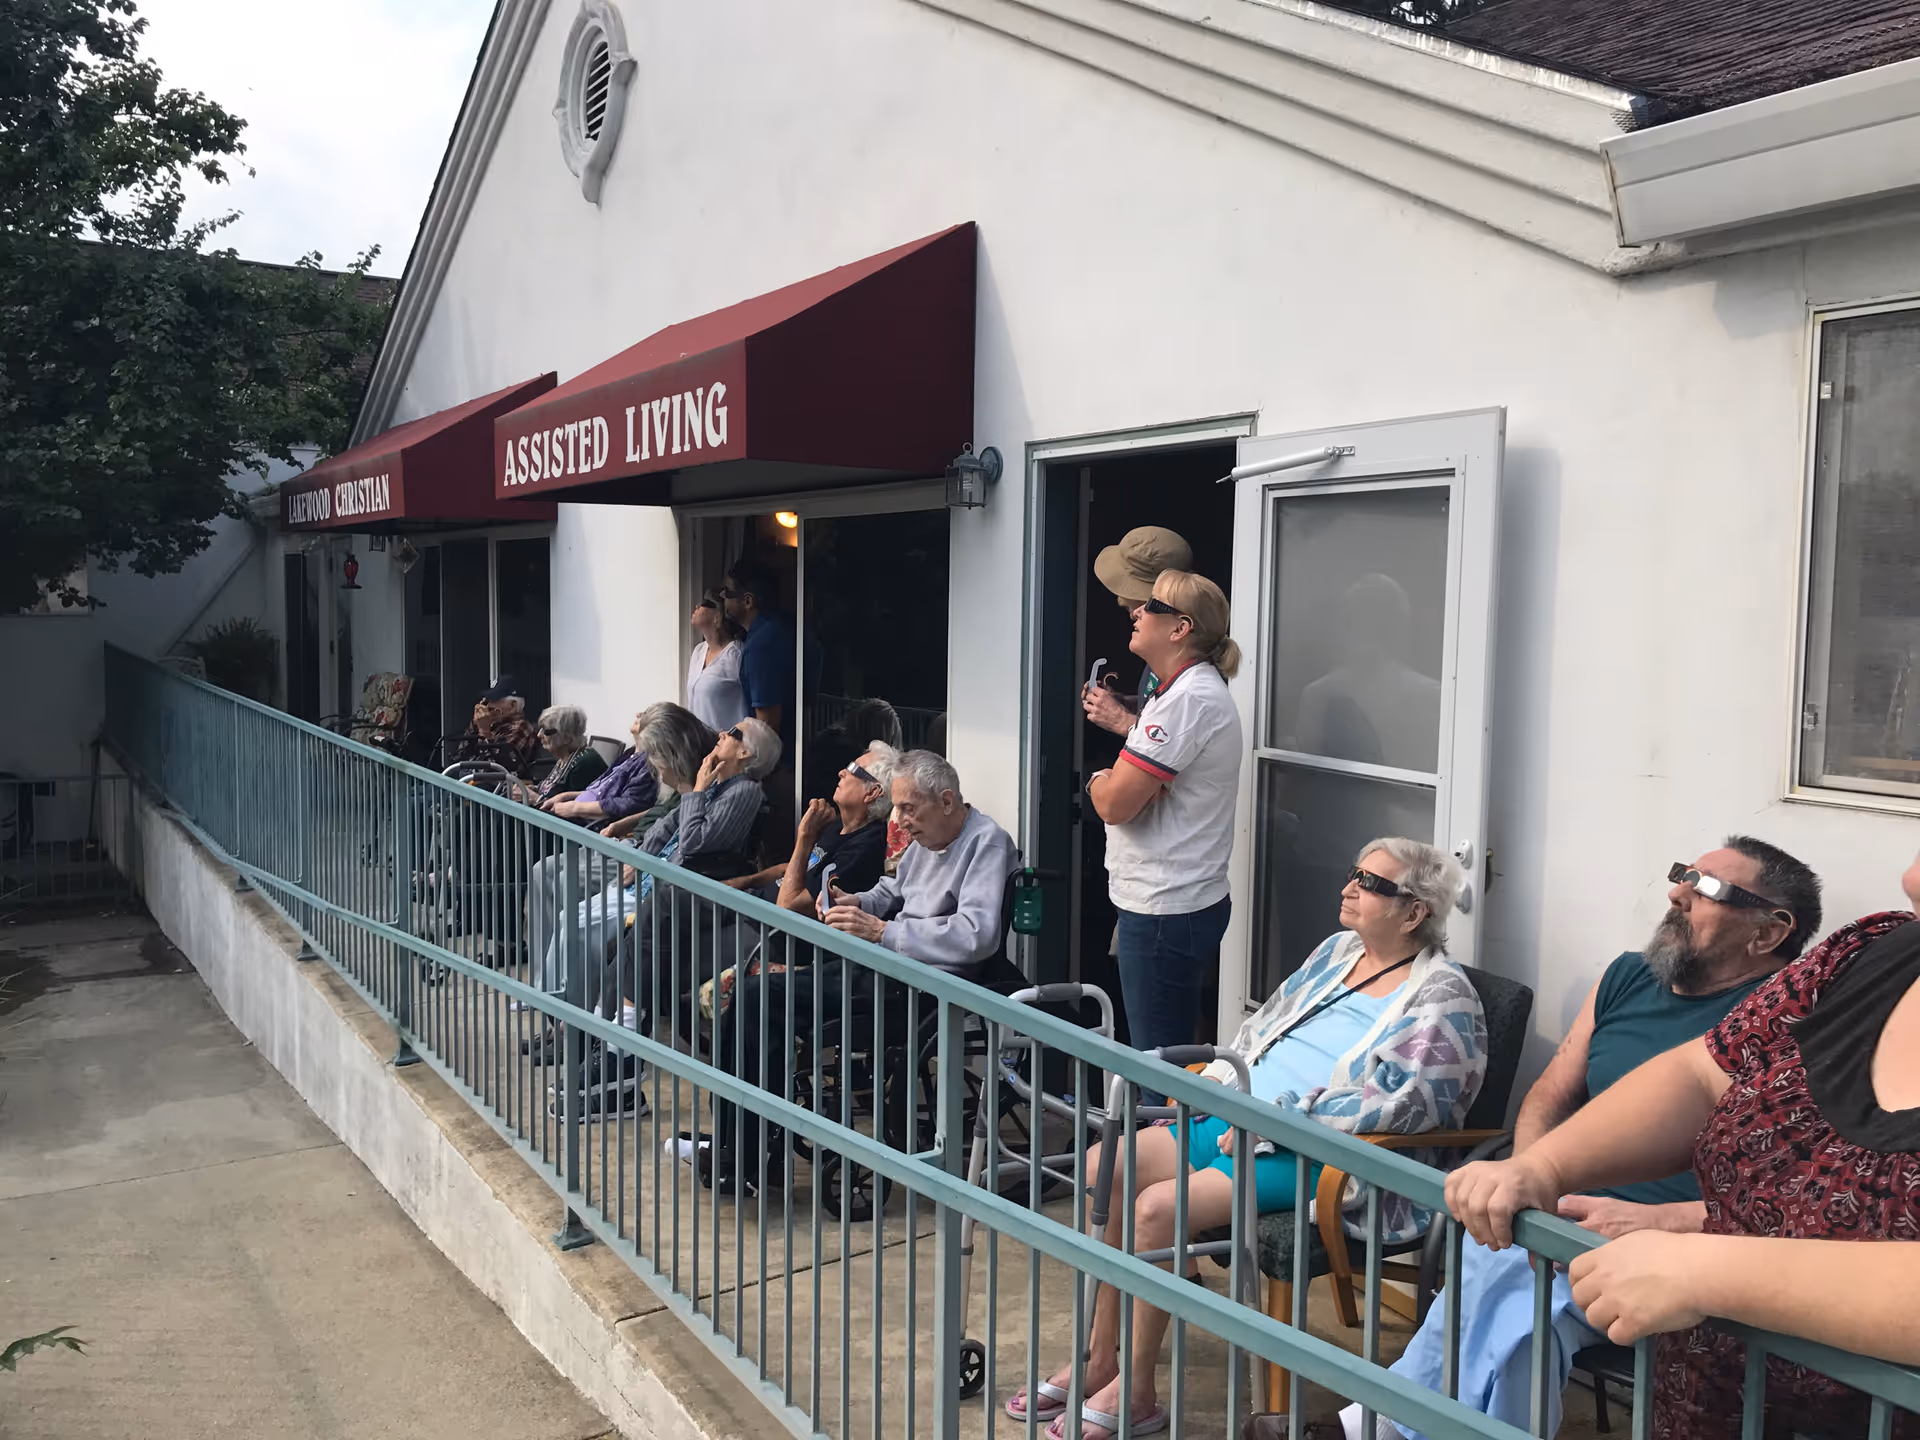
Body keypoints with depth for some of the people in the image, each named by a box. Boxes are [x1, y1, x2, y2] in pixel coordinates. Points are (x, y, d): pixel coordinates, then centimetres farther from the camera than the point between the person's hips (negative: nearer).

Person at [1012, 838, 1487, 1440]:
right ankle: (1099, 1360, 5)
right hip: (1238, 1120, 9)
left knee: (1155, 1207, -25)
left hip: (1314, 1161, -9)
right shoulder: (1337, 951, 16)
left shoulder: (1442, 997, -9)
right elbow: (1263, 1026, 24)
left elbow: (1399, 1102, -22)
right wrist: (1217, 1079, 5)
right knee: (1103, 1166, -6)